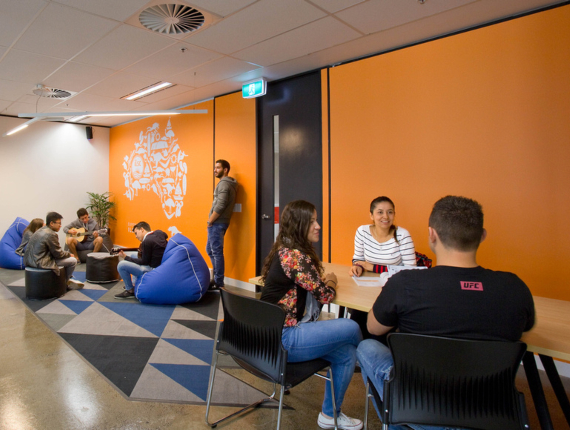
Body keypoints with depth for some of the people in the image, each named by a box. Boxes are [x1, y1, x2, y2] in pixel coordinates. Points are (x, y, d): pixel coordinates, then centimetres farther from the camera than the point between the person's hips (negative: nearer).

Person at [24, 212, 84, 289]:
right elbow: (58, 254, -13)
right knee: (73, 261, -5)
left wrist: (67, 254, 13)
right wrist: (69, 254, 5)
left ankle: (67, 278, 31)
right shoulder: (51, 234, -19)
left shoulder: (40, 230, 10)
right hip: (40, 263, -10)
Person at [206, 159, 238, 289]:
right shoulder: (227, 183, 17)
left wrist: (210, 221, -11)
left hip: (217, 223, -10)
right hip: (218, 223, 10)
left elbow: (220, 206, -22)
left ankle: (218, 283, 5)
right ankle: (217, 278, 26)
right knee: (210, 250, 17)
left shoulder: (224, 183, -14)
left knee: (217, 252, -3)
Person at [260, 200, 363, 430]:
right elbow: (324, 295, -13)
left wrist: (323, 280, 2)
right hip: (284, 340, -9)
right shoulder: (295, 256, -21)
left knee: (346, 352, 9)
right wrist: (331, 281, 7)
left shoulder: (284, 251, 10)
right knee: (351, 328, -5)